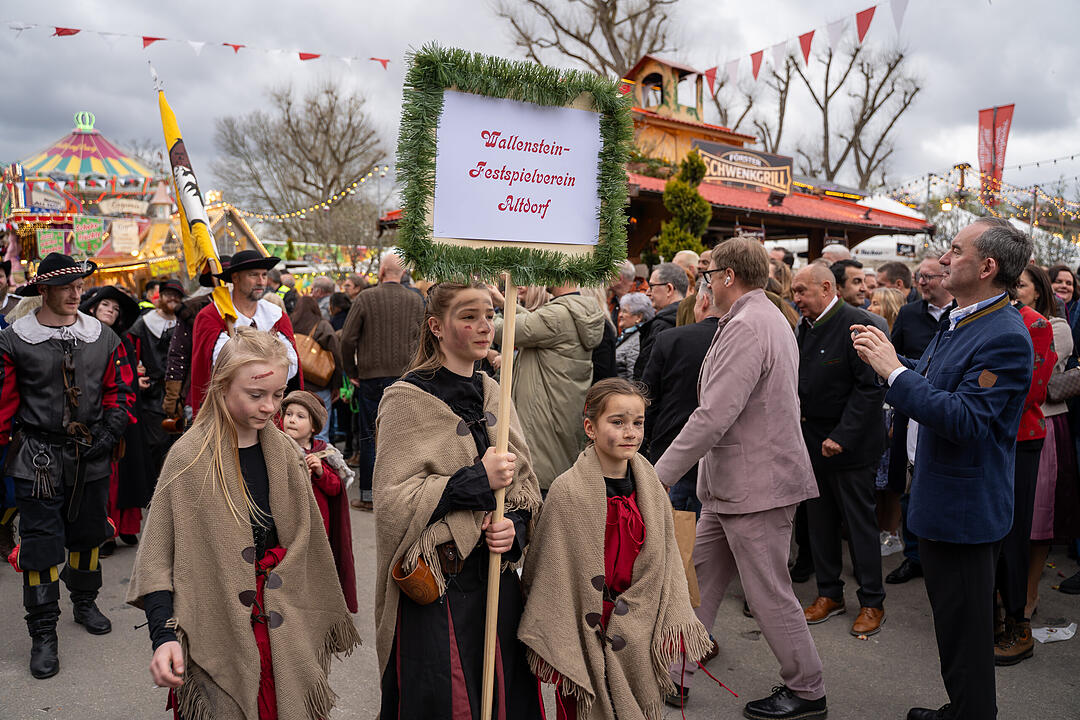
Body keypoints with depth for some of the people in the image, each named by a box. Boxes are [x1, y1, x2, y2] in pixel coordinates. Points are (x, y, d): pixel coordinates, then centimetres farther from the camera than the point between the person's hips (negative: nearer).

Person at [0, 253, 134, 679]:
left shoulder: (102, 338, 2)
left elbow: (120, 392, 6)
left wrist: (108, 436, -5)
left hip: (90, 457, 3)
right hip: (38, 458, -3)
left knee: (88, 534, 16)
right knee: (41, 544, -2)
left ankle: (85, 602, 38)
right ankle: (43, 634, 10)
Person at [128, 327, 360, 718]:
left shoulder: (285, 452, 1)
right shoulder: (190, 457, -13)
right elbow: (157, 554, -11)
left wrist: (327, 618, 14)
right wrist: (164, 635, -21)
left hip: (282, 628, 4)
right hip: (217, 628, -4)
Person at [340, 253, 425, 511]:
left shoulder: (365, 299, -6)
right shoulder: (416, 301, 2)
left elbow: (348, 338, -6)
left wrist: (351, 372, 5)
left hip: (372, 376, -2)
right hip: (407, 376, 2)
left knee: (370, 435, 6)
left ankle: (368, 494, 10)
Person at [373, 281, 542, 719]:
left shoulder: (493, 395, 8)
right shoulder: (408, 398, -9)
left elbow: (525, 488, 12)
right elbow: (392, 499, -14)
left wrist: (515, 526, -8)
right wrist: (477, 479, -19)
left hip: (497, 581, 5)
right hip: (434, 587, -5)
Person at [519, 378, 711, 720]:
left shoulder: (650, 487, -2)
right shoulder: (568, 491, -16)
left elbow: (666, 561, 5)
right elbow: (549, 571, -11)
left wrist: (672, 625, 1)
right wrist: (552, 645, -8)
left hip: (640, 633, 4)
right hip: (587, 635, -4)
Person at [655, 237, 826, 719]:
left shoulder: (746, 327, -20)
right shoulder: (771, 318, 14)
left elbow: (713, 416, -27)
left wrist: (662, 473, -22)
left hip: (757, 484, -11)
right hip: (732, 483, 11)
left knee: (769, 593, 3)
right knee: (701, 576, 14)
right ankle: (675, 673, 25)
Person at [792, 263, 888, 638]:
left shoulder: (859, 324, -15)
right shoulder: (806, 326, 8)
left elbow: (870, 388, -18)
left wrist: (842, 437, -20)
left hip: (850, 444, -7)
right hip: (813, 440, 7)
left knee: (860, 523, 4)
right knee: (820, 520, 14)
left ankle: (872, 603, 19)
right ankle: (829, 594, 28)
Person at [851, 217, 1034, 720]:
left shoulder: (1004, 336, -22)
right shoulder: (959, 322, 9)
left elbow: (964, 419, -28)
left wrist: (894, 371, -27)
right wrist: (887, 362, 6)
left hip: (965, 509, -10)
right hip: (941, 499, 10)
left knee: (964, 631, 6)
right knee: (952, 621, 24)